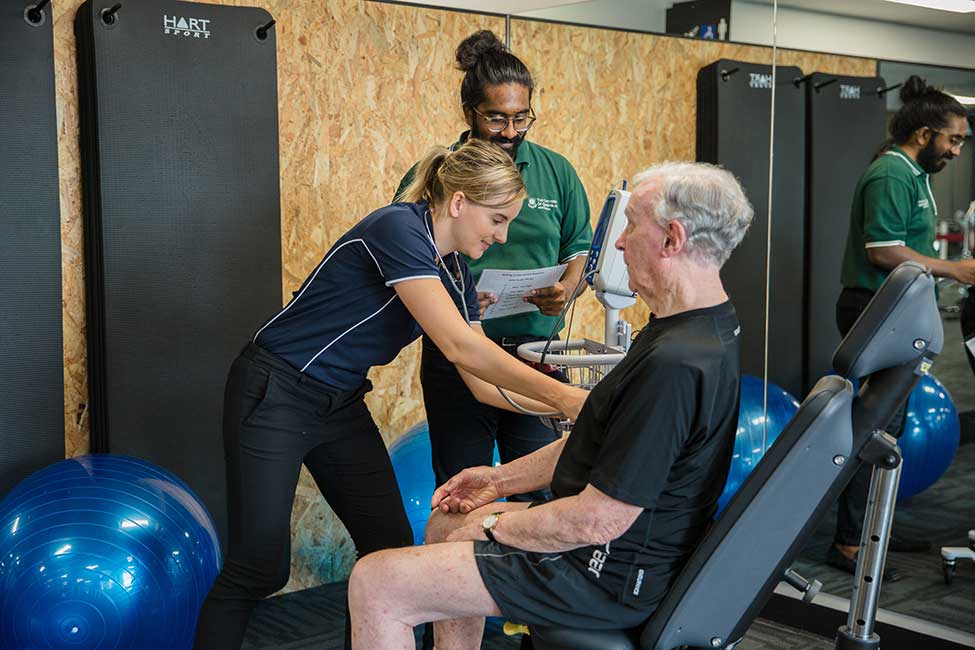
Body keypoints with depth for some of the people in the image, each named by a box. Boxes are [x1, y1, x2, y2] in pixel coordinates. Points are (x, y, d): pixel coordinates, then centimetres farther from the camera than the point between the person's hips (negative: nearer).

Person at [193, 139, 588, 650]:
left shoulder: (455, 275, 4)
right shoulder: (398, 228, -22)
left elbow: (483, 383, 6)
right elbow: (459, 345, -29)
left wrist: (565, 403, -4)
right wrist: (562, 396, -25)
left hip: (342, 406, 9)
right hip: (274, 397, -8)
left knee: (391, 548, 5)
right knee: (260, 568, -6)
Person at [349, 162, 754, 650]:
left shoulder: (674, 365, -30)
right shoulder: (709, 327, 5)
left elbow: (597, 521, -28)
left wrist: (494, 526, -11)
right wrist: (504, 478, 12)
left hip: (606, 575, -10)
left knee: (374, 583, -9)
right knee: (444, 524, 26)